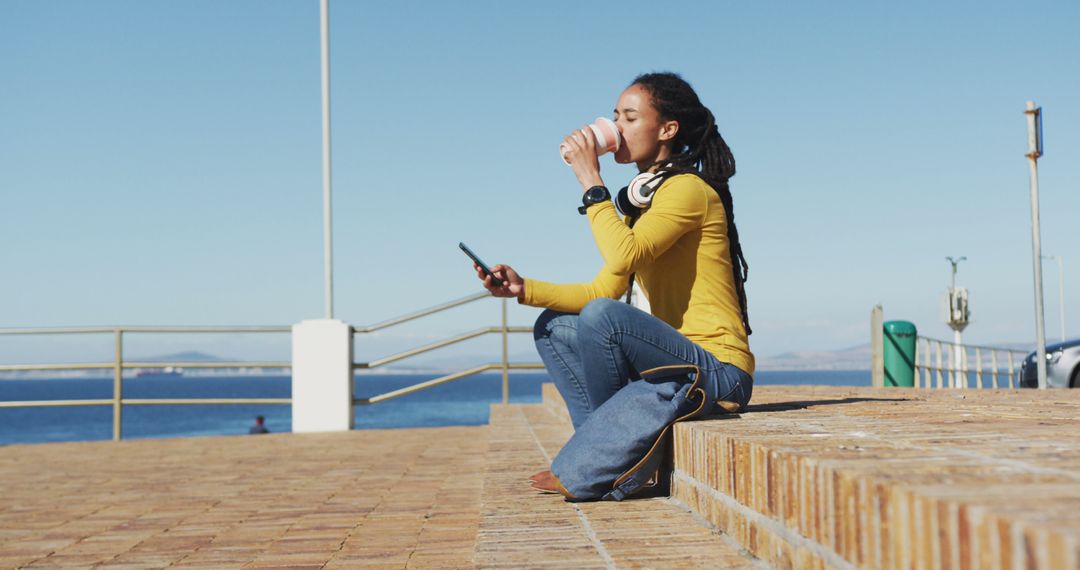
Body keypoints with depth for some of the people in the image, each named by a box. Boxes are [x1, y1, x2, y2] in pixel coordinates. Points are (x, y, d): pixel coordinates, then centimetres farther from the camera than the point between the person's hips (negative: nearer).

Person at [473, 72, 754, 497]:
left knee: (602, 316, -30)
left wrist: (591, 180, -17)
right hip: (680, 362, 10)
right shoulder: (642, 199, 17)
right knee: (552, 327, 10)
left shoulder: (688, 189, -12)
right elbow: (605, 289, 12)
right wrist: (524, 289, 1)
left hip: (719, 370, -10)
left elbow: (623, 258, -28)